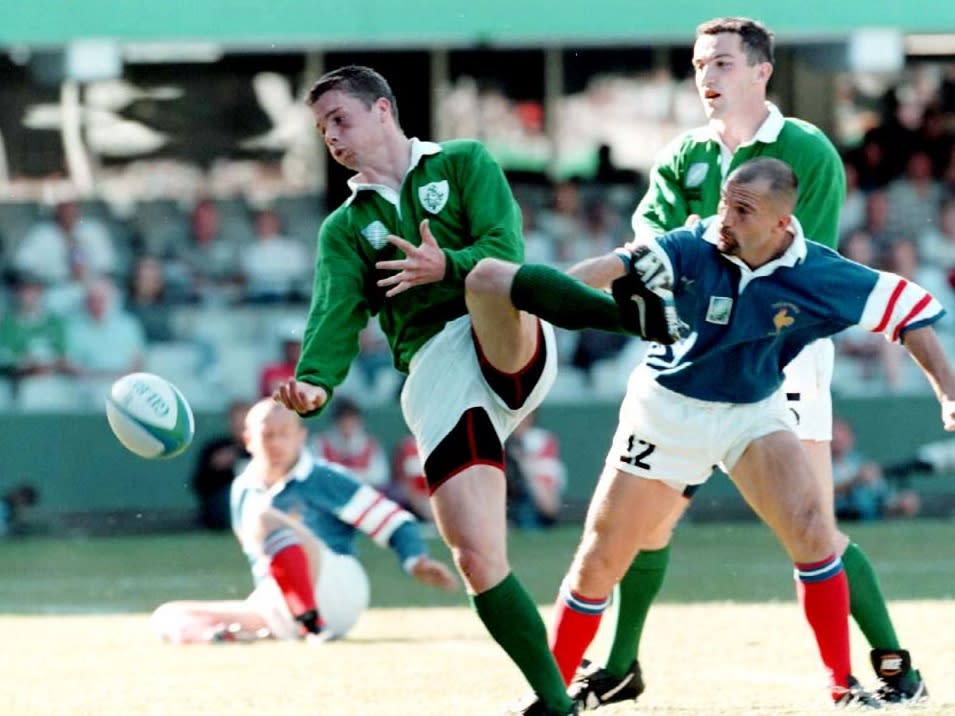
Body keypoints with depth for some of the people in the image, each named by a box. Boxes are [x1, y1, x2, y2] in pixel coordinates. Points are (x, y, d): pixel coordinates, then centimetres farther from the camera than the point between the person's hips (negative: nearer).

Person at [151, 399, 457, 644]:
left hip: (339, 588, -6)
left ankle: (314, 624, -38)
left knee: (263, 516, -29)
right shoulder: (243, 490, 16)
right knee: (167, 617, -7)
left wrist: (416, 561, -21)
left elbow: (393, 521, -4)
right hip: (277, 609, 6)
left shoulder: (324, 479, -1)